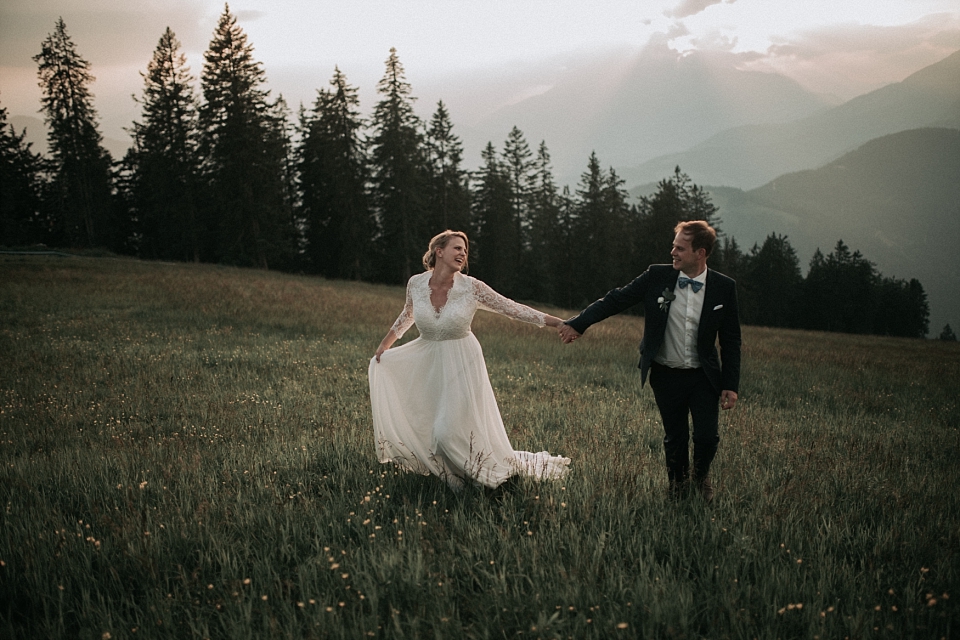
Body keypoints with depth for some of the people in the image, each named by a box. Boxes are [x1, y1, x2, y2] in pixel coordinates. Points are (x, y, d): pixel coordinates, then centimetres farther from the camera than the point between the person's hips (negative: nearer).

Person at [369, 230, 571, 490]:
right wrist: (383, 346, 19)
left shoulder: (471, 288, -15)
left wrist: (561, 323, -16)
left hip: (460, 363, -3)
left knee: (450, 430, -8)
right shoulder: (416, 284, -8)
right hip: (426, 362, 4)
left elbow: (513, 309, -12)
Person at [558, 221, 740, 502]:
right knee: (675, 437, 10)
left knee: (707, 436, -4)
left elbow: (730, 340, -1)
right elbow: (615, 299, -4)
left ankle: (701, 474, 31)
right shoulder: (658, 276, -7)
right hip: (666, 376, 1)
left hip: (704, 377, 0)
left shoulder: (724, 288, -6)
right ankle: (678, 483, 39)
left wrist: (730, 385, -3)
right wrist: (578, 323, -13)